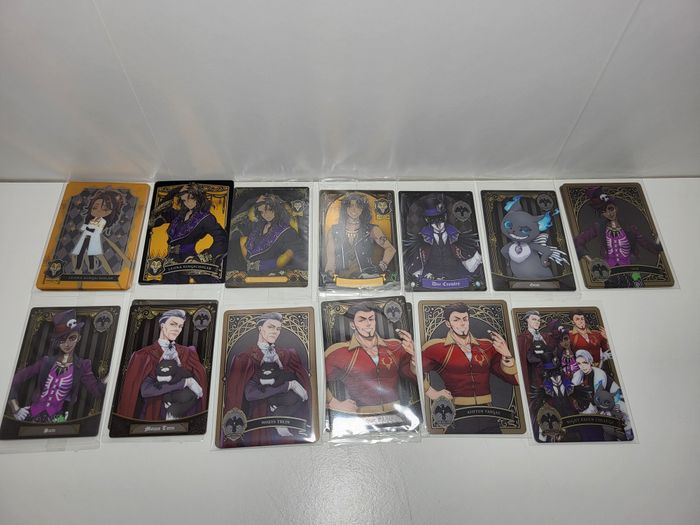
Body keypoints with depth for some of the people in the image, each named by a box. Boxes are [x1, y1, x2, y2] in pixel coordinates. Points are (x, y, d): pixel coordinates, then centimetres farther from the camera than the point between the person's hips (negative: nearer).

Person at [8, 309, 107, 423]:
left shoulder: (82, 366, -2)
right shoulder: (46, 361, 3)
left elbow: (98, 392, -12)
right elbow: (16, 379, 7)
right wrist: (15, 408, 1)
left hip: (55, 418, -2)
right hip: (32, 414, 2)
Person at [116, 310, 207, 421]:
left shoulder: (187, 353, 3)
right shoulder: (146, 355, -6)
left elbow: (198, 387, -5)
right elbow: (145, 390, -20)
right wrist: (185, 382, -21)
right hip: (154, 415, -2)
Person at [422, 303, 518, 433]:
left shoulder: (487, 346, 8)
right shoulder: (437, 348, -4)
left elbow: (514, 379, 6)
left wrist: (506, 355, -8)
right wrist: (431, 393, -15)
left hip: (488, 416, 4)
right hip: (458, 418, -3)